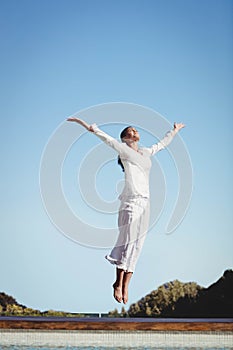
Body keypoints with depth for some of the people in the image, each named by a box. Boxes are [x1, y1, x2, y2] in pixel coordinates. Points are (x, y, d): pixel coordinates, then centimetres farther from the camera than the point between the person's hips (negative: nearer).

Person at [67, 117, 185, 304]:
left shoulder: (146, 153, 24)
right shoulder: (124, 150, 7)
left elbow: (162, 143, 40)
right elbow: (107, 139, -4)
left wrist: (174, 131, 53)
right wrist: (89, 127, -15)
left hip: (145, 202, 6)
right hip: (131, 202, -6)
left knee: (137, 245, 1)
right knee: (128, 241, -11)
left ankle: (125, 286, 1)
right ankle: (118, 284, -5)